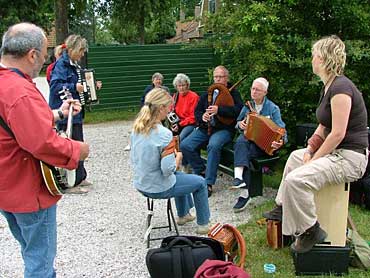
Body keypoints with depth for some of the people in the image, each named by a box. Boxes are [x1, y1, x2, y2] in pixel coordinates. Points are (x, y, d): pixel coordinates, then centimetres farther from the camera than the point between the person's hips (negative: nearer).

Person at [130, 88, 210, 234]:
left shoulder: (137, 127, -3)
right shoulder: (164, 134, -27)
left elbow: (134, 160, 7)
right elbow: (168, 169, -28)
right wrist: (178, 157, -8)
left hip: (140, 185, 8)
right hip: (159, 188, -8)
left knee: (180, 176, 35)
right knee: (200, 182, 15)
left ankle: (183, 215, 48)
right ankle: (203, 224, 28)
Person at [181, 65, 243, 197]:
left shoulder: (233, 93, 6)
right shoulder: (207, 94, 21)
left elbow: (238, 110, -12)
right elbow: (197, 111, 19)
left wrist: (219, 109, -21)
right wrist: (202, 116, -5)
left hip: (224, 129, -5)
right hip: (205, 128, 6)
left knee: (213, 146, -37)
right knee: (185, 145, -15)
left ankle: (208, 183, -29)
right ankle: (201, 171, 4)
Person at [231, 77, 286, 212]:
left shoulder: (273, 108, 1)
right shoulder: (247, 106, 16)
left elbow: (280, 128, -7)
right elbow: (238, 122, 25)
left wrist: (281, 141, -28)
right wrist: (240, 124, -1)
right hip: (248, 138, 4)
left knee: (244, 153, -34)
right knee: (241, 141, -34)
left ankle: (244, 193, -36)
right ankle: (238, 176, -51)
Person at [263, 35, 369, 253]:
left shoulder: (341, 88, -21)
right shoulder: (329, 86, 11)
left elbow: (338, 133, -25)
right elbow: (324, 127, 17)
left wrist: (314, 159, -16)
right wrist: (310, 150, 4)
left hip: (350, 157, -11)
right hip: (337, 151, 11)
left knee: (297, 179, -27)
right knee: (296, 156, 29)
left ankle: (311, 231, -7)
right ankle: (283, 209, 35)